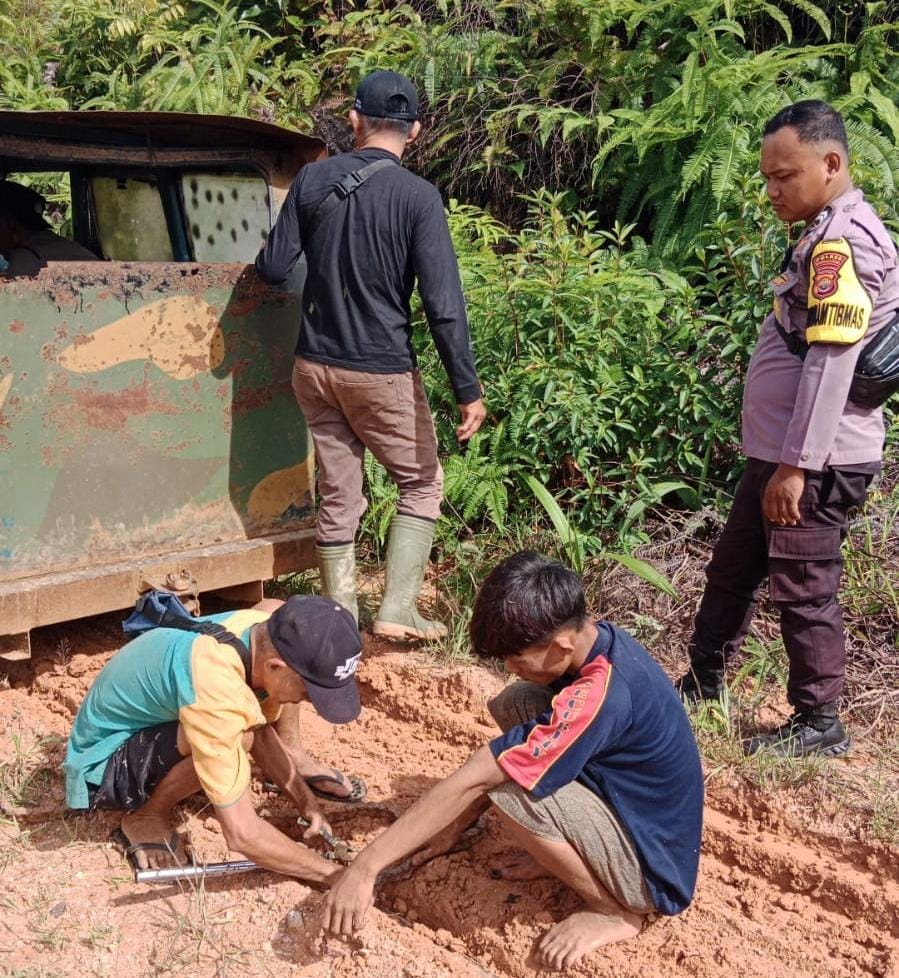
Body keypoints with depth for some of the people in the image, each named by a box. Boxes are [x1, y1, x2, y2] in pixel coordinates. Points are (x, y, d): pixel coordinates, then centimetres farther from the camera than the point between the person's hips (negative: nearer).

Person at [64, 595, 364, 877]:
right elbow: (241, 832, -36)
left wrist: (304, 800, -8)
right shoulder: (214, 688, -39)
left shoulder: (270, 629, -15)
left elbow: (262, 732, 4)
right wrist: (331, 873, -25)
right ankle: (146, 817, -7)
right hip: (104, 766, -8)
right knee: (237, 737, -32)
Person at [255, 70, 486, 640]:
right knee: (423, 484, 13)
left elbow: (273, 268, 2)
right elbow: (444, 305, -15)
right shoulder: (417, 196, -11)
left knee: (338, 496, 13)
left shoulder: (314, 178, -1)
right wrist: (468, 391, -12)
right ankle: (398, 610, 6)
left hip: (315, 367, 4)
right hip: (383, 372, -4)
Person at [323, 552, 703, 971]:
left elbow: (472, 781, -32)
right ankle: (568, 853, 10)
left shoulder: (599, 696, -34)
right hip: (636, 808, 8)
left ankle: (616, 908, -5)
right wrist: (455, 824, 7)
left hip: (653, 867, -8)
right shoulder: (594, 640, -7)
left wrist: (364, 867, -27)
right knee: (515, 704, -1)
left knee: (509, 789, -27)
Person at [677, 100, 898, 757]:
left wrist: (796, 465, -23)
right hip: (781, 451, 10)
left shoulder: (842, 238, -17)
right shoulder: (831, 234, 14)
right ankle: (703, 684, 34)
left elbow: (832, 362, -23)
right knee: (734, 567, 19)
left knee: (803, 586, 1)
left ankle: (818, 725, 16)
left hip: (816, 459, -10)